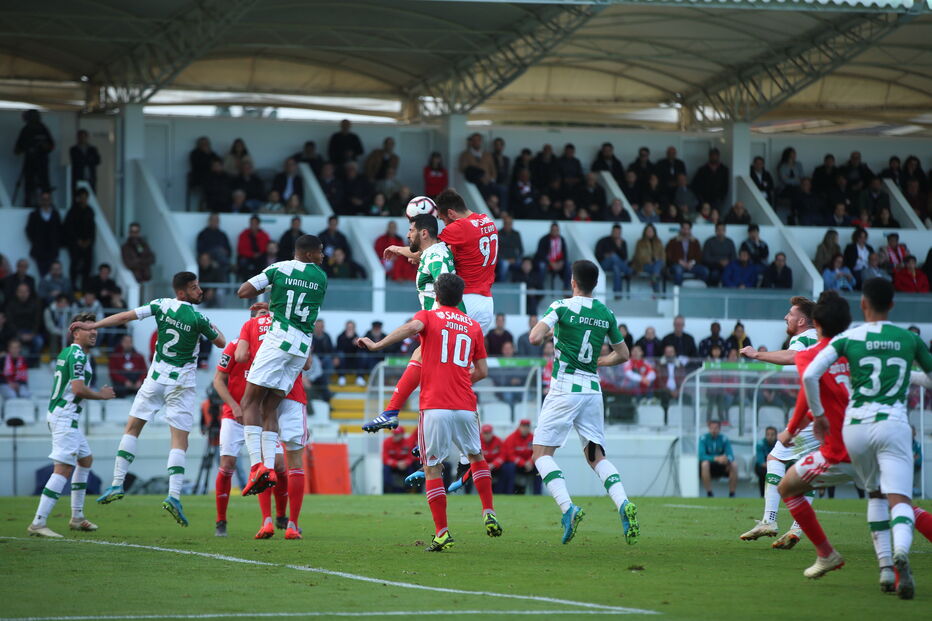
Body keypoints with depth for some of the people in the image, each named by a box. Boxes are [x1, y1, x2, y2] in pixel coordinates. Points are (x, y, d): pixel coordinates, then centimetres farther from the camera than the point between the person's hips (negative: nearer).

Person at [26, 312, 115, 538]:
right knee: (63, 468, -16)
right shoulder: (77, 355, -13)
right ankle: (38, 523, -22)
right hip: (65, 416, -11)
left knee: (85, 459, 24)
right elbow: (78, 389, -22)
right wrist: (102, 395, -8)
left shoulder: (66, 353, 18)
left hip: (63, 416, 11)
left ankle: (77, 517, 29)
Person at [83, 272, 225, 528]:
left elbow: (126, 316, -2)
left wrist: (94, 325, 6)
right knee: (180, 440, -3)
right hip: (182, 382, -3)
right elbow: (221, 342, 2)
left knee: (132, 428, 14)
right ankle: (174, 495, -17)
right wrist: (212, 327, 23)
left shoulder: (162, 305, -3)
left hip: (156, 377, 3)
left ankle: (117, 483, 7)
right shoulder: (198, 319, -11)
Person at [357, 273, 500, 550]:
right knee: (476, 457, 26)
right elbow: (482, 371, 16)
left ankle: (442, 533, -5)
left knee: (432, 469, 3)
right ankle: (489, 513, 15)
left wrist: (377, 345, -18)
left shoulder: (428, 316, 6)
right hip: (465, 405, 3)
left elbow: (412, 327, -18)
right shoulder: (473, 326, 16)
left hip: (434, 406, -3)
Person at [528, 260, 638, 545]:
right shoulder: (606, 314, 9)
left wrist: (549, 334, 3)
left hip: (564, 389, -5)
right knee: (596, 456, 10)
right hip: (593, 389, 5)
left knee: (541, 453, 1)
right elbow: (622, 354, 17)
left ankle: (567, 508, -19)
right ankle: (624, 504, -14)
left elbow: (535, 338, -19)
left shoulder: (561, 307, -7)